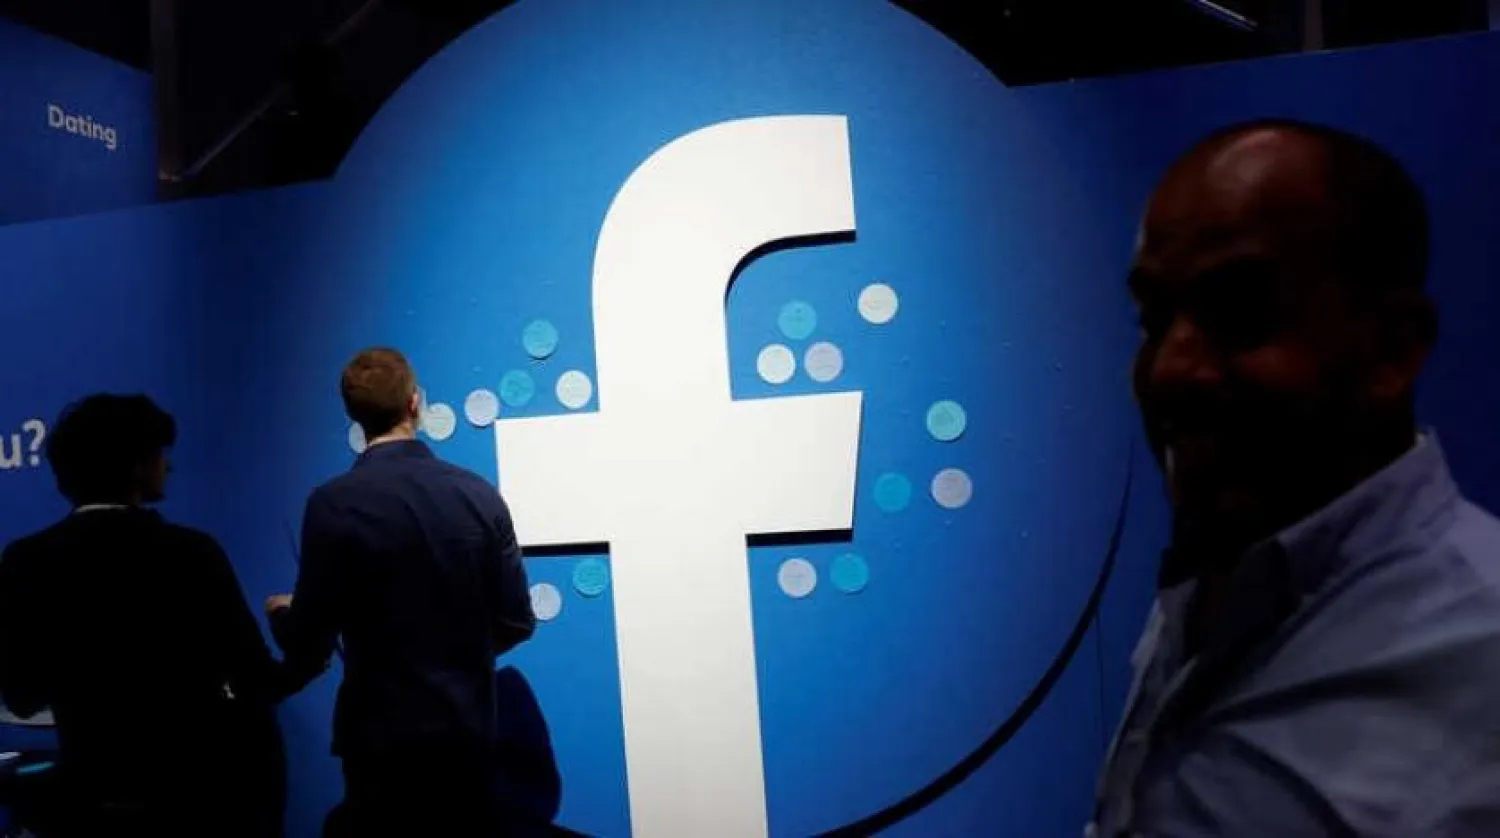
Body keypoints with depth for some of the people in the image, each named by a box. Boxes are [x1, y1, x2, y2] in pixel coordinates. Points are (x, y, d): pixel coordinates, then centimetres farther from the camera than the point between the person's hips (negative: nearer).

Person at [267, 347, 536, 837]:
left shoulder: (335, 504, -13)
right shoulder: (479, 495, -4)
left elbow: (308, 646, -9)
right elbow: (515, 624, -1)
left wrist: (284, 614, 14)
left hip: (384, 742, -3)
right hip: (470, 735, 3)